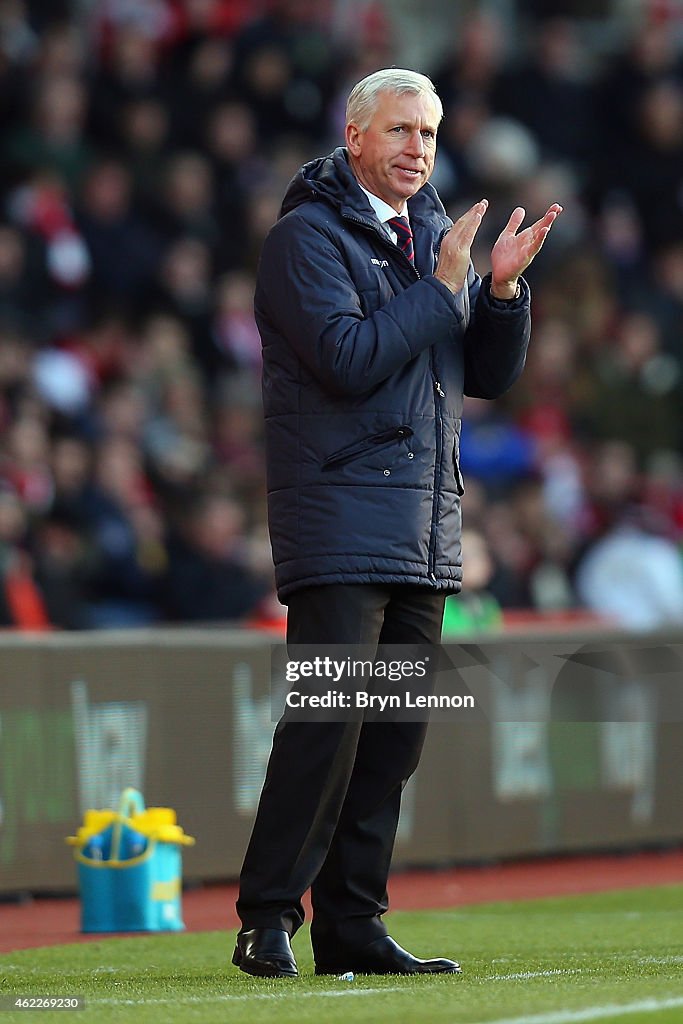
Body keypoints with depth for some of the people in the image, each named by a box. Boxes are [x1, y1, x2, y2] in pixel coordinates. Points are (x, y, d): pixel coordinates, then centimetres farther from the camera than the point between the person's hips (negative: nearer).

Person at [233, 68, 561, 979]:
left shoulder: (434, 235, 18)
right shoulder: (309, 236, -4)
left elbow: (491, 373, 16)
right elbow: (350, 358, -17)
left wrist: (503, 288, -1)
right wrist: (443, 286, -12)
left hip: (426, 524, 7)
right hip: (341, 518, -7)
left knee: (395, 732, 5)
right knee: (328, 718, -14)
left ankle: (353, 925, 9)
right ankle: (267, 919, -10)